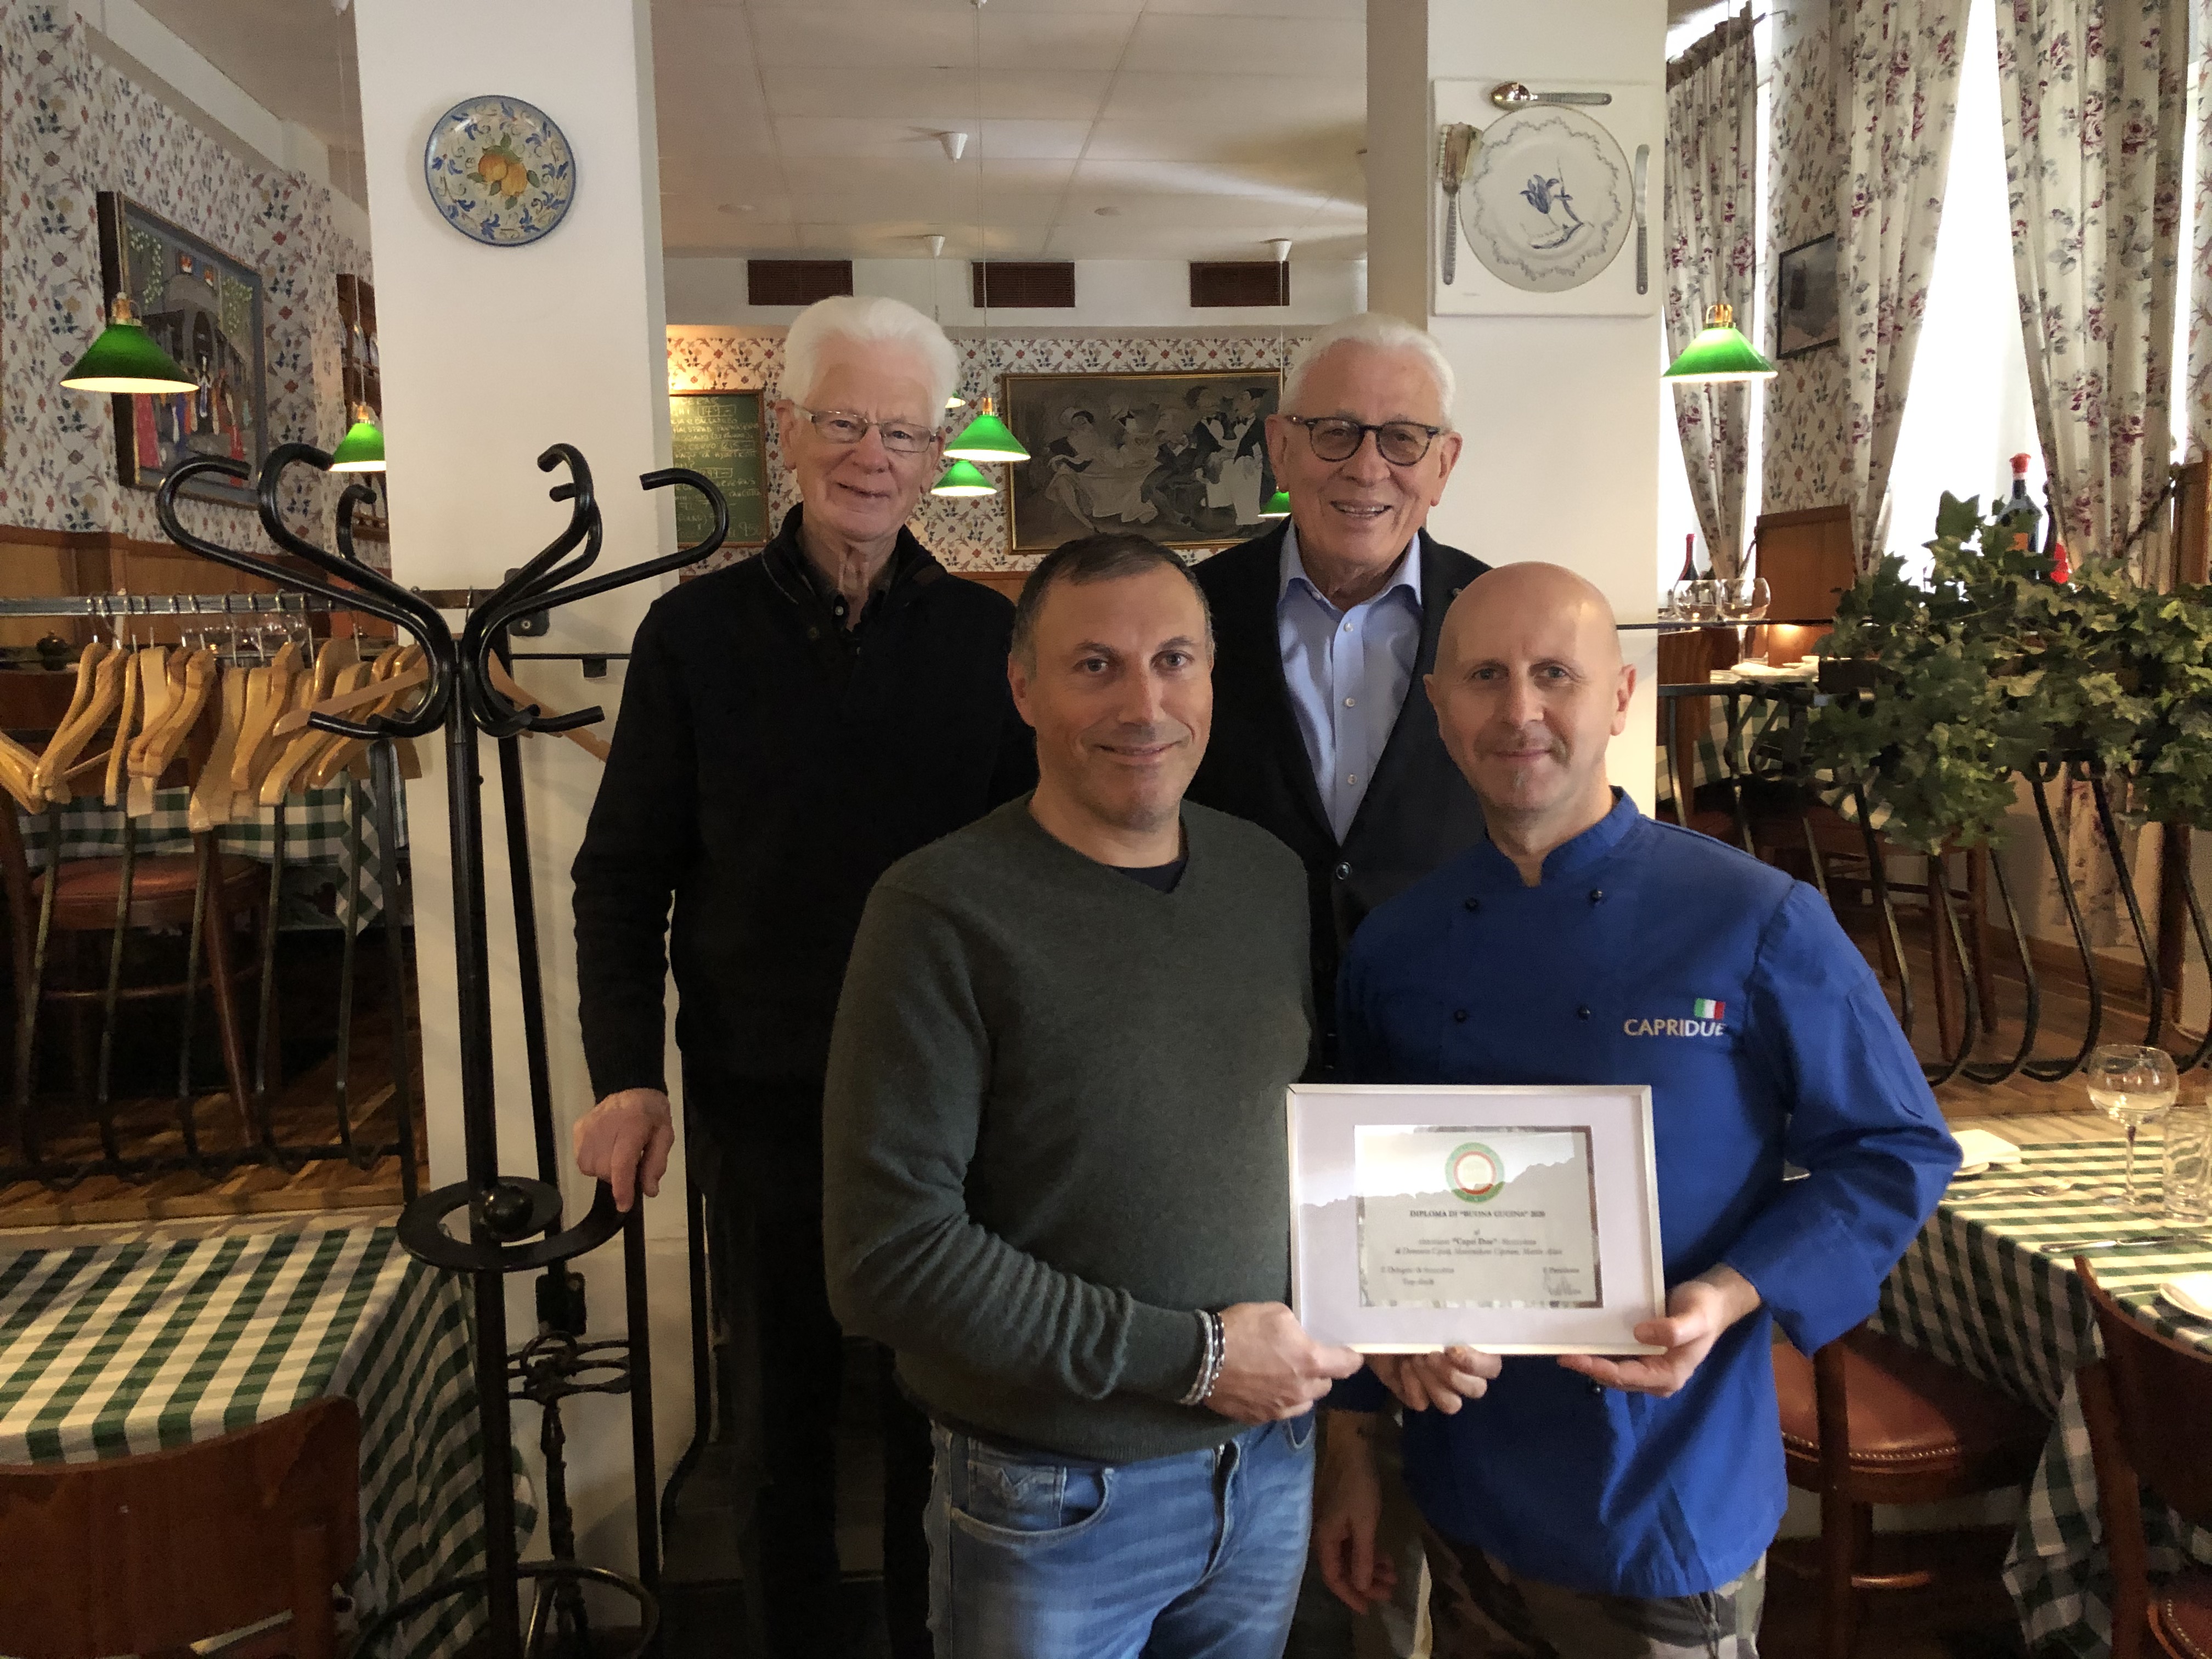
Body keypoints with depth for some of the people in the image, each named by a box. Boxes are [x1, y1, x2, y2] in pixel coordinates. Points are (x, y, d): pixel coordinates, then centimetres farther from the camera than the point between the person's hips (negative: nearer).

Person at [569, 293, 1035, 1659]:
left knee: (941, 1395, 14)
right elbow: (624, 871, 1)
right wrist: (627, 1072, -6)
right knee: (785, 1402, 17)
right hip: (762, 1096, 0)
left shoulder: (988, 637, -2)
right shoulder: (696, 634, -2)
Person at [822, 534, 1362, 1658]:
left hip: (1268, 1472, 5)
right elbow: (887, 1253, -21)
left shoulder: (1268, 879, 1)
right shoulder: (942, 912, -18)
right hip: (1052, 1507, -5)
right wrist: (1188, 1356, -17)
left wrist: (1347, 1353, -2)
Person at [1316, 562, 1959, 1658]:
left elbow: (1899, 1154, -6)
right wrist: (1347, 1449, 5)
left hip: (1675, 1516, -3)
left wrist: (1733, 1297, -20)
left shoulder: (1759, 925, -13)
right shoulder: (1395, 949, -2)